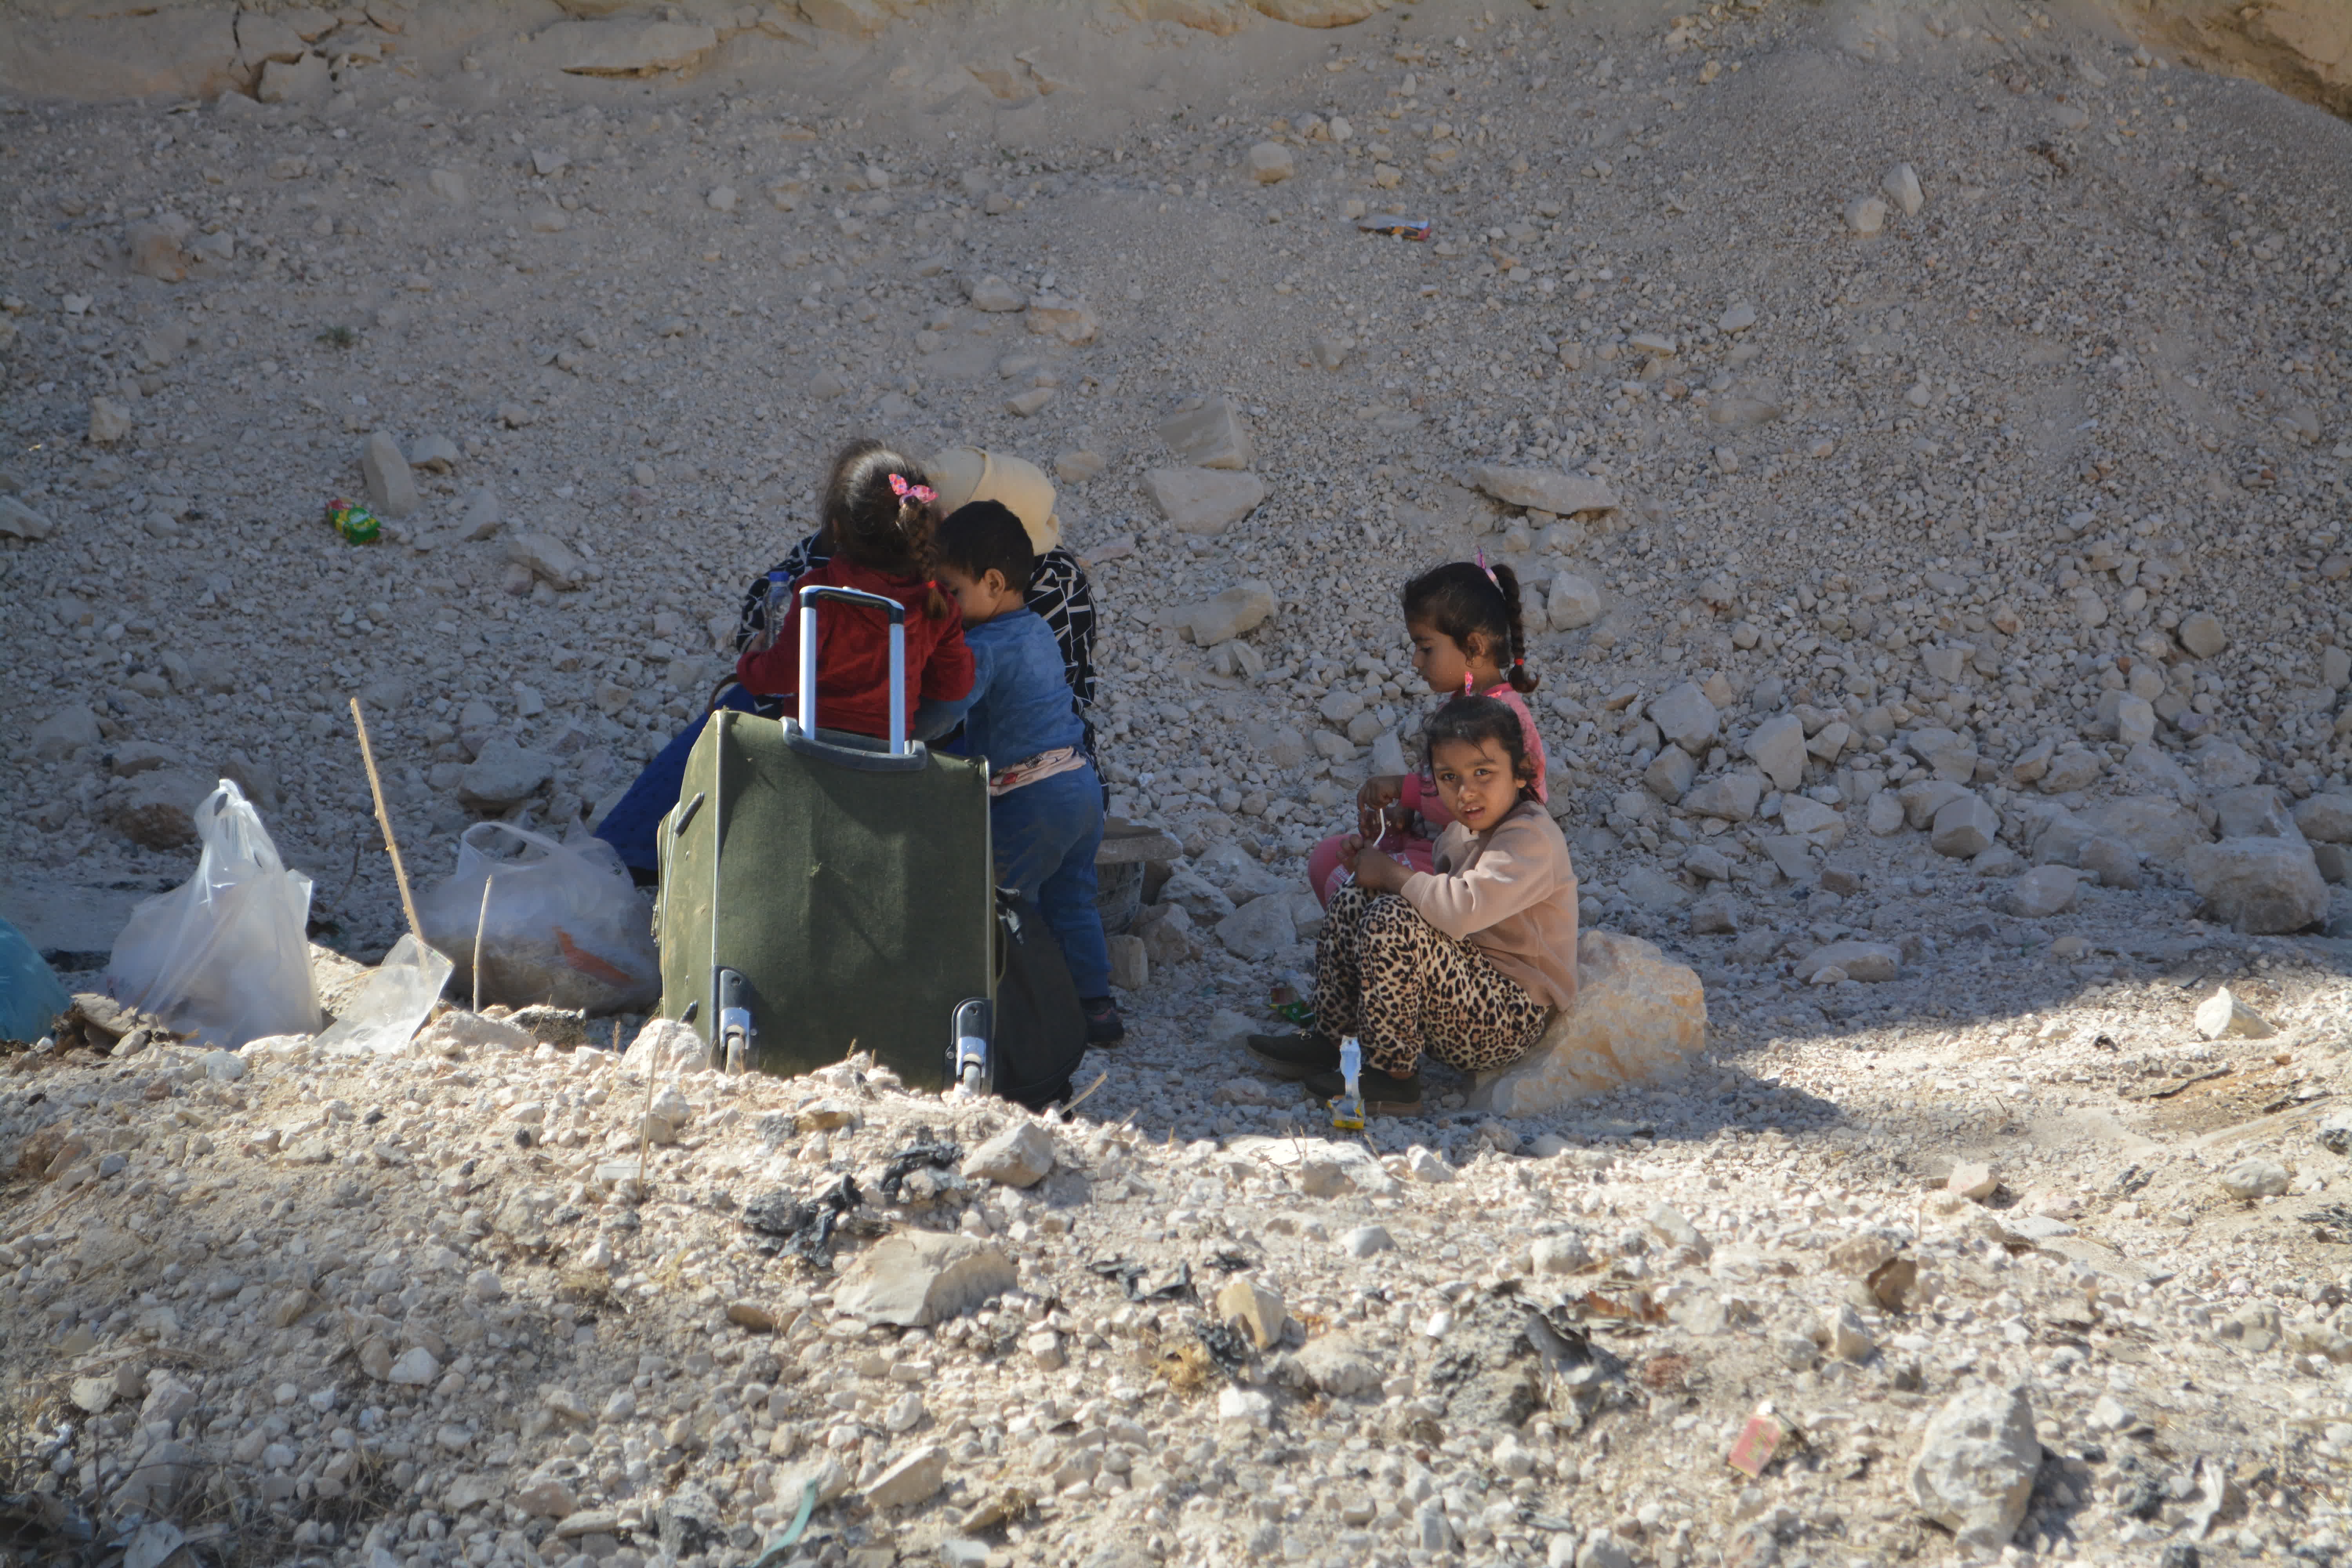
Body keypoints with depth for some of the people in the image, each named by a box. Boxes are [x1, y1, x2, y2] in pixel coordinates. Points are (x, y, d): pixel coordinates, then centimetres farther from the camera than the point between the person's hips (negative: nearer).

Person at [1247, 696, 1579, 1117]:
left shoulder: (1532, 839, -20)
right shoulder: (1464, 830, 11)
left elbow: (1463, 908, -36)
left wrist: (1390, 873, -19)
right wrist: (1374, 865, 1)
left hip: (1512, 1020, -10)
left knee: (1393, 919, -29)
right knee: (1352, 901, 4)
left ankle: (1393, 1075, -18)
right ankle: (1331, 1039, 9)